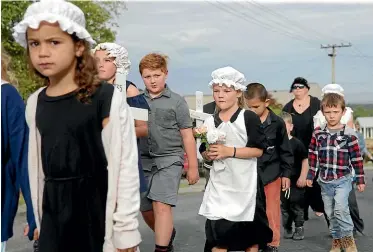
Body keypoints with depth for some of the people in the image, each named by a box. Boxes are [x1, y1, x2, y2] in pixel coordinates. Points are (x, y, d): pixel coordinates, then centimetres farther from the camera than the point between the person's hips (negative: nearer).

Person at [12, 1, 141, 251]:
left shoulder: (107, 98, -12)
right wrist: (39, 221, 15)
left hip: (98, 210, -4)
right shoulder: (35, 103, 4)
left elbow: (125, 167, -11)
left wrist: (126, 230, -9)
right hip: (54, 213, 5)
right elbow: (36, 169, 12)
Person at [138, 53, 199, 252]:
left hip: (168, 160, -4)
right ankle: (167, 234, 41)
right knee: (146, 210, 13)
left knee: (162, 206, -16)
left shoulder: (176, 101, -1)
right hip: (143, 161, 4)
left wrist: (193, 167, 2)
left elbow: (187, 135, 2)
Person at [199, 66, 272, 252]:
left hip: (245, 184, -3)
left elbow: (258, 150, -13)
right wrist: (208, 153, -11)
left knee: (250, 232, 12)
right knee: (216, 232, -2)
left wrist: (230, 151, -20)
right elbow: (205, 154, 12)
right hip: (219, 185, 3)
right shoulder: (209, 122, 4)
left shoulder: (249, 118, -8)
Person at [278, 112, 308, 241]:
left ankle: (299, 228, 18)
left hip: (295, 181, -3)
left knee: (297, 206, 5)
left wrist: (303, 177, -10)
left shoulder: (296, 143, -11)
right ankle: (287, 228, 22)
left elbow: (305, 160, -7)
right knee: (284, 206, 11)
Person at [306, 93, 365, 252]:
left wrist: (360, 179, -1)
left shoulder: (349, 133, -7)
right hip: (325, 180, 4)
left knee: (340, 209, -19)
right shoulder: (318, 133, 1)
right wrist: (310, 176, 8)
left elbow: (356, 158, -3)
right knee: (330, 213, 11)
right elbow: (313, 156, 8)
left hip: (343, 179, -4)